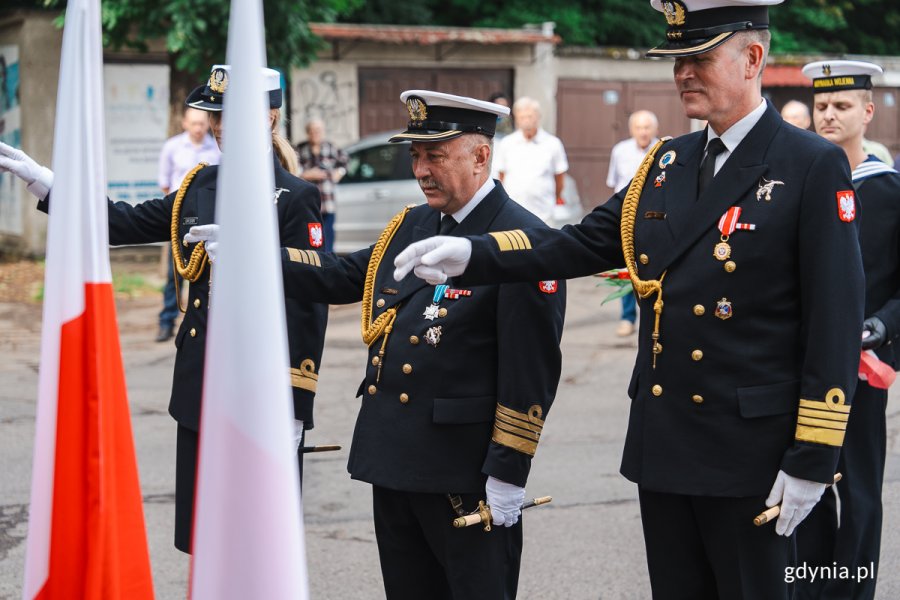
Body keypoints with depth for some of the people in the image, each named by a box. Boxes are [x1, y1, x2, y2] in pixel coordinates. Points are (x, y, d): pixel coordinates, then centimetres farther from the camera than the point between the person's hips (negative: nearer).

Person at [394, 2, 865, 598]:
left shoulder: (814, 166, -10)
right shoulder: (667, 163, 11)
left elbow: (835, 325, -13)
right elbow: (585, 244, 8)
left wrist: (811, 460, -16)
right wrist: (471, 255, -6)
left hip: (750, 456, -6)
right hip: (662, 444, 6)